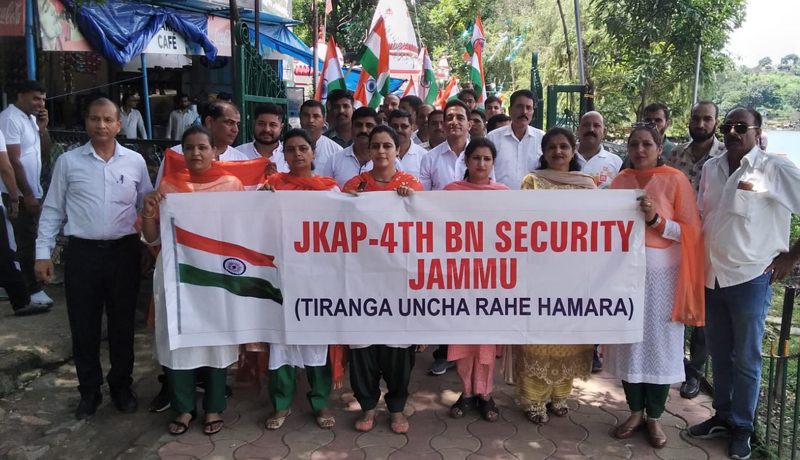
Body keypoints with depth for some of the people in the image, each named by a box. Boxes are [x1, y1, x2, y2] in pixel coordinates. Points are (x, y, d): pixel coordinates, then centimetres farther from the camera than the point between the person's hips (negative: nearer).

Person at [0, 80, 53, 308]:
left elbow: (45, 153, 11)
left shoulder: (31, 118, 11)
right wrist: (27, 194, -18)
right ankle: (33, 290, 6)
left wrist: (43, 128, -2)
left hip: (33, 191, 8)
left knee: (27, 240, 14)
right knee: (26, 241, -2)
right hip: (19, 193, -8)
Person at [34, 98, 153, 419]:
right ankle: (89, 390, 25)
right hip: (82, 252, 0)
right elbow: (52, 210, 4)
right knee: (83, 325, 8)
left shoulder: (135, 161, 3)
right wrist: (43, 252, 0)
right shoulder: (68, 161, 2)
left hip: (124, 251, 1)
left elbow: (146, 208, 9)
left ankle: (121, 386, 28)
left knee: (123, 323, 11)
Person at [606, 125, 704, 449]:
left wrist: (656, 219, -18)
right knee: (630, 340, 6)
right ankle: (635, 411, 21)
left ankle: (655, 416, 17)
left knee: (659, 342, 2)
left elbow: (690, 231, -5)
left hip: (662, 271, -3)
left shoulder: (675, 180, -2)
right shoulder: (620, 180, 9)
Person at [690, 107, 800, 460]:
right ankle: (722, 416, 32)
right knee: (719, 354, 16)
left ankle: (742, 428, 24)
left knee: (746, 359, 8)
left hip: (751, 278, -5)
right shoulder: (710, 168, 6)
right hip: (712, 276, 5)